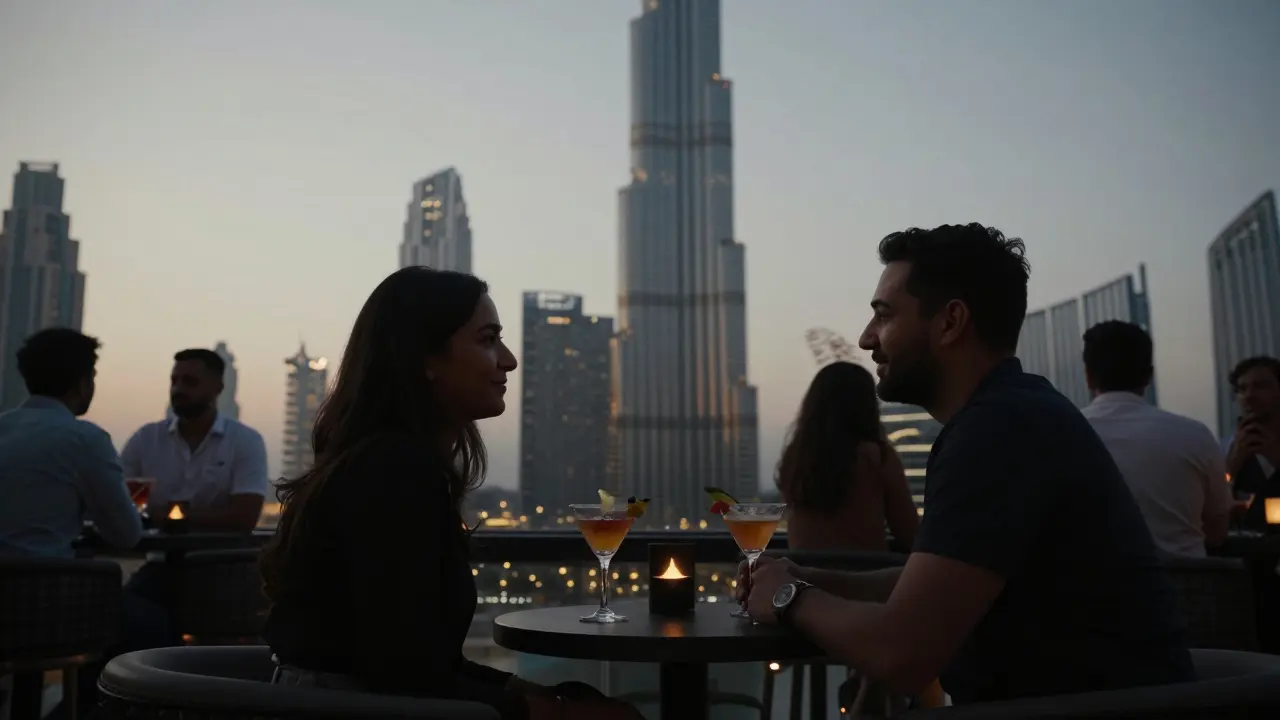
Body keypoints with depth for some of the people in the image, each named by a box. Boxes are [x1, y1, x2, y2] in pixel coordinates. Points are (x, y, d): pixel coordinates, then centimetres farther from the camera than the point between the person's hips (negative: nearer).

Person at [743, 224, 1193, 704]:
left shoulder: (1001, 428, -22)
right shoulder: (1006, 415, 10)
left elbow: (898, 656, -26)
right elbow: (929, 586, 15)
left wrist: (791, 600, -9)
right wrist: (810, 581, 2)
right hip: (1038, 697, 8)